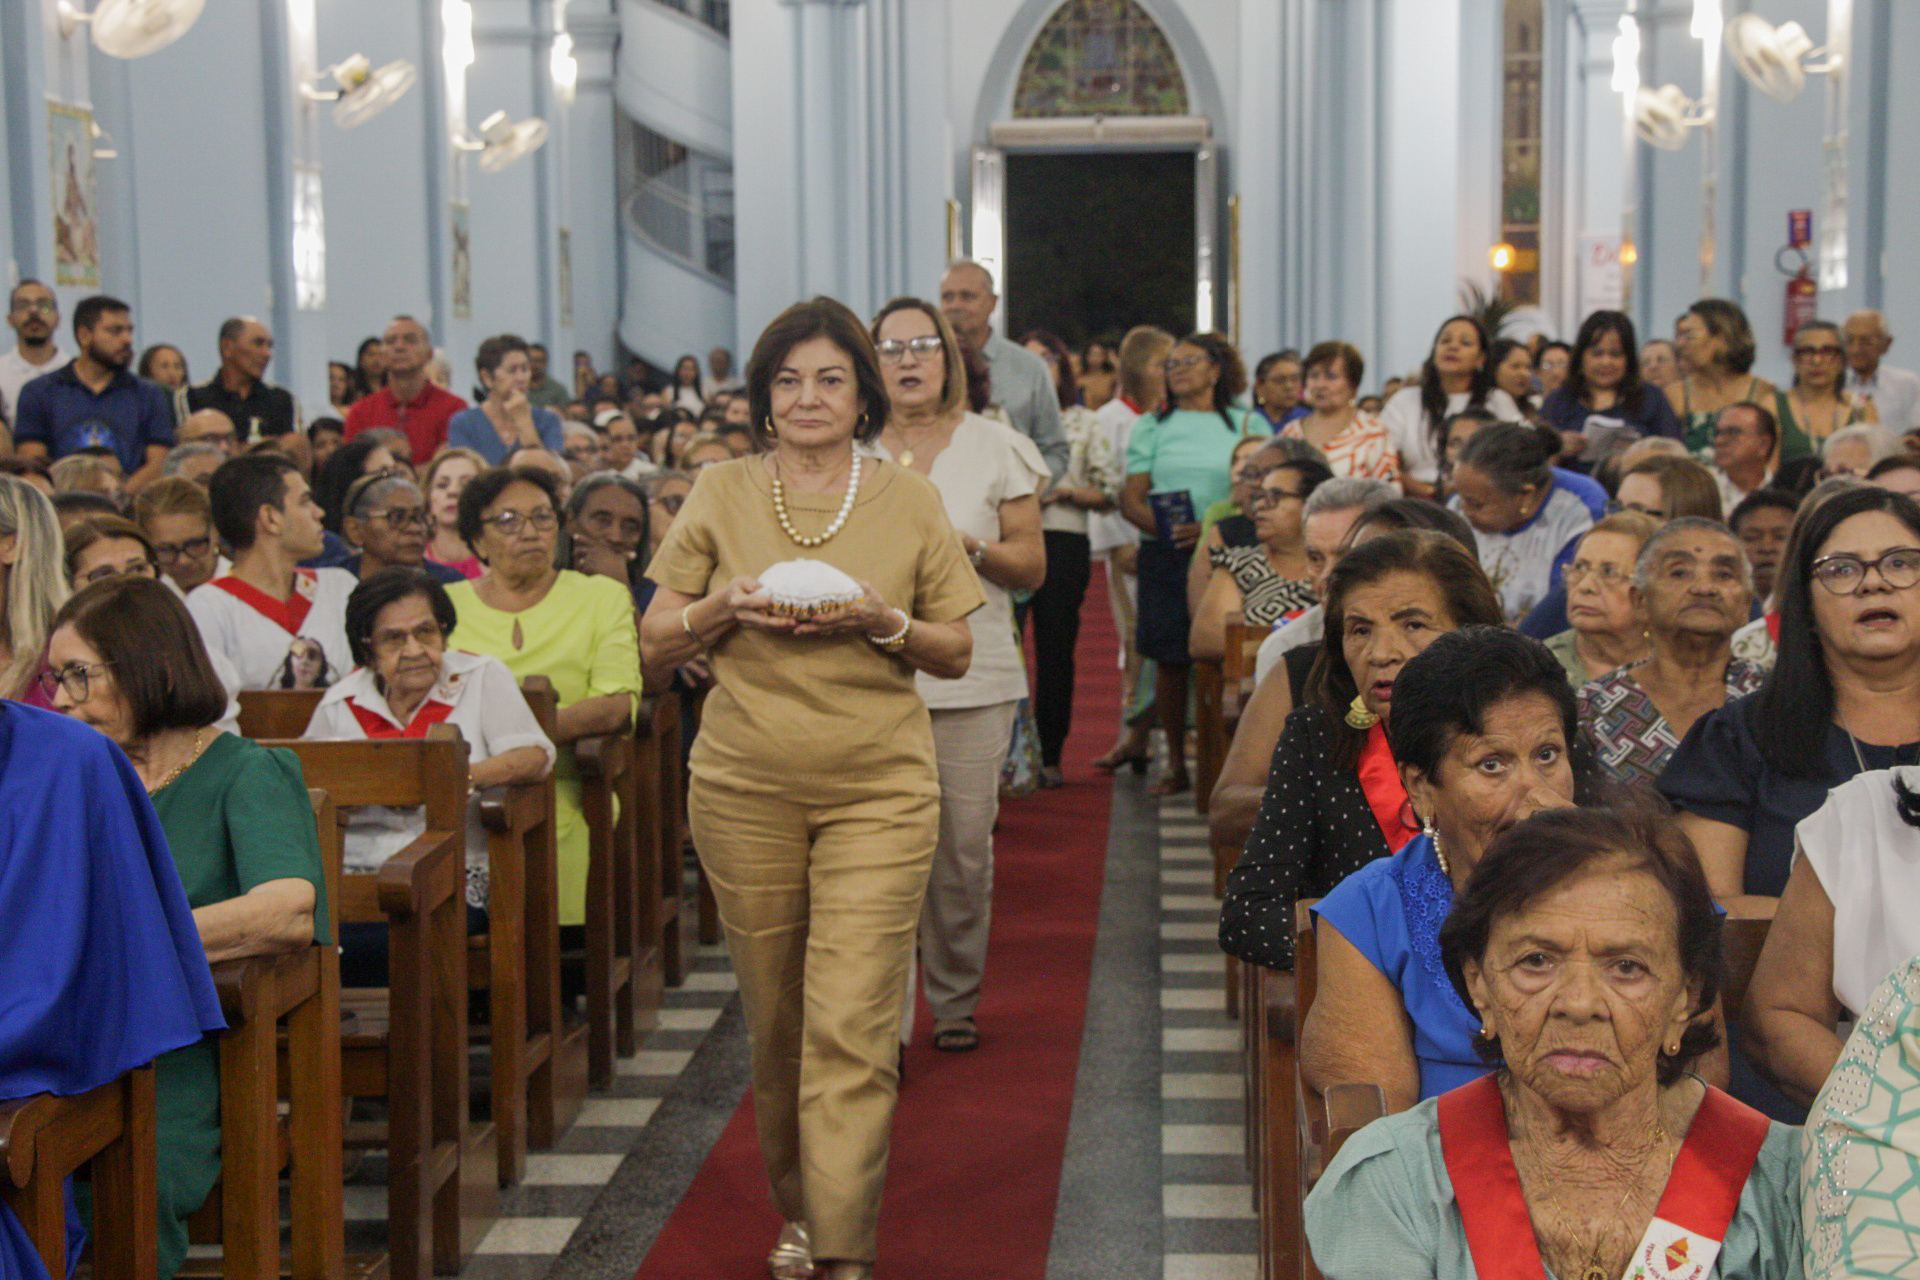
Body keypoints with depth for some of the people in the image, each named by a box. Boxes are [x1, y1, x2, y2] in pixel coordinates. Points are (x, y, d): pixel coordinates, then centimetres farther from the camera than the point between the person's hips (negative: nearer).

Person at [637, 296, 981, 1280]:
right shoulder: (721, 494, 5)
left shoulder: (908, 500, 3)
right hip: (746, 790, 2)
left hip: (879, 790, -1)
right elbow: (657, 643, 7)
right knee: (775, 1019, 11)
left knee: (851, 1027, -8)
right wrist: (724, 608, -12)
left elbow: (956, 654, 6)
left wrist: (884, 622, -13)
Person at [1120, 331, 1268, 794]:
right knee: (1170, 659, -1)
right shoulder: (1151, 426, 14)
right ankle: (1176, 764, 8)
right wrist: (1165, 529, -13)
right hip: (1166, 556, 1)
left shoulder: (1248, 425, 10)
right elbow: (1130, 498, 7)